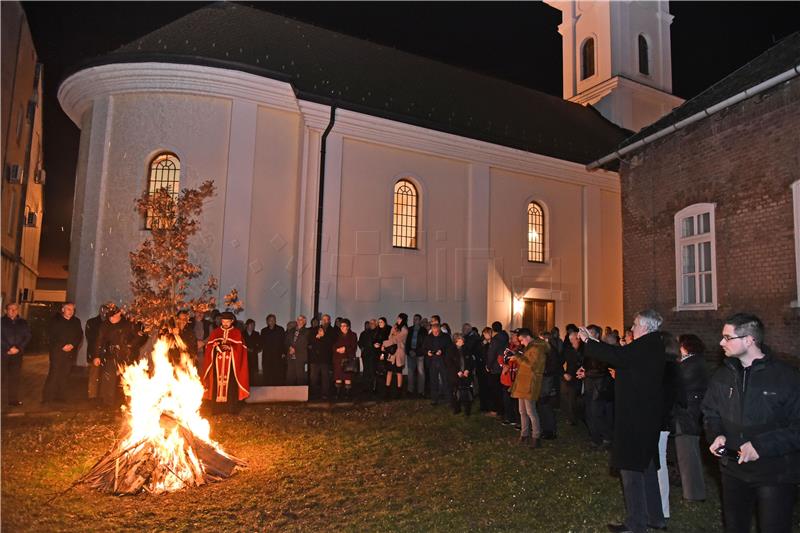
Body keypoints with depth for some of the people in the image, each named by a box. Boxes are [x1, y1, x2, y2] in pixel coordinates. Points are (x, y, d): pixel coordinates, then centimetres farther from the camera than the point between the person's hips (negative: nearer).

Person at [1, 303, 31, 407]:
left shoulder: (23, 322, 11)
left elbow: (28, 336, 5)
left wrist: (18, 348, -7)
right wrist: (9, 348, -12)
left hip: (18, 353, 2)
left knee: (15, 377, 4)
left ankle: (13, 399, 8)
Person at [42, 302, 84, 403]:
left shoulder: (76, 321, 13)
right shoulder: (55, 320, 3)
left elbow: (80, 336, 10)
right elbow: (52, 335, -4)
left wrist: (73, 345, -7)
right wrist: (62, 346, -13)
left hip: (71, 352, 3)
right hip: (57, 352, -3)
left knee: (65, 375, 4)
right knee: (54, 374, -8)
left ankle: (60, 396, 11)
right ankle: (47, 398, -3)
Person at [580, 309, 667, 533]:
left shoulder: (645, 346, -20)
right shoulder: (654, 345, 10)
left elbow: (616, 356, -30)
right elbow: (622, 355, 14)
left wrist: (589, 341, -18)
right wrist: (594, 341, 12)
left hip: (635, 420, -10)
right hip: (648, 416, 10)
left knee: (631, 469, -1)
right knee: (647, 467, 20)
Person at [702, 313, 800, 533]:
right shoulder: (721, 376, 3)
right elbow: (711, 414, 14)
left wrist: (761, 445, -22)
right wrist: (717, 435, -5)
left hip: (775, 474, -5)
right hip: (733, 470, 5)